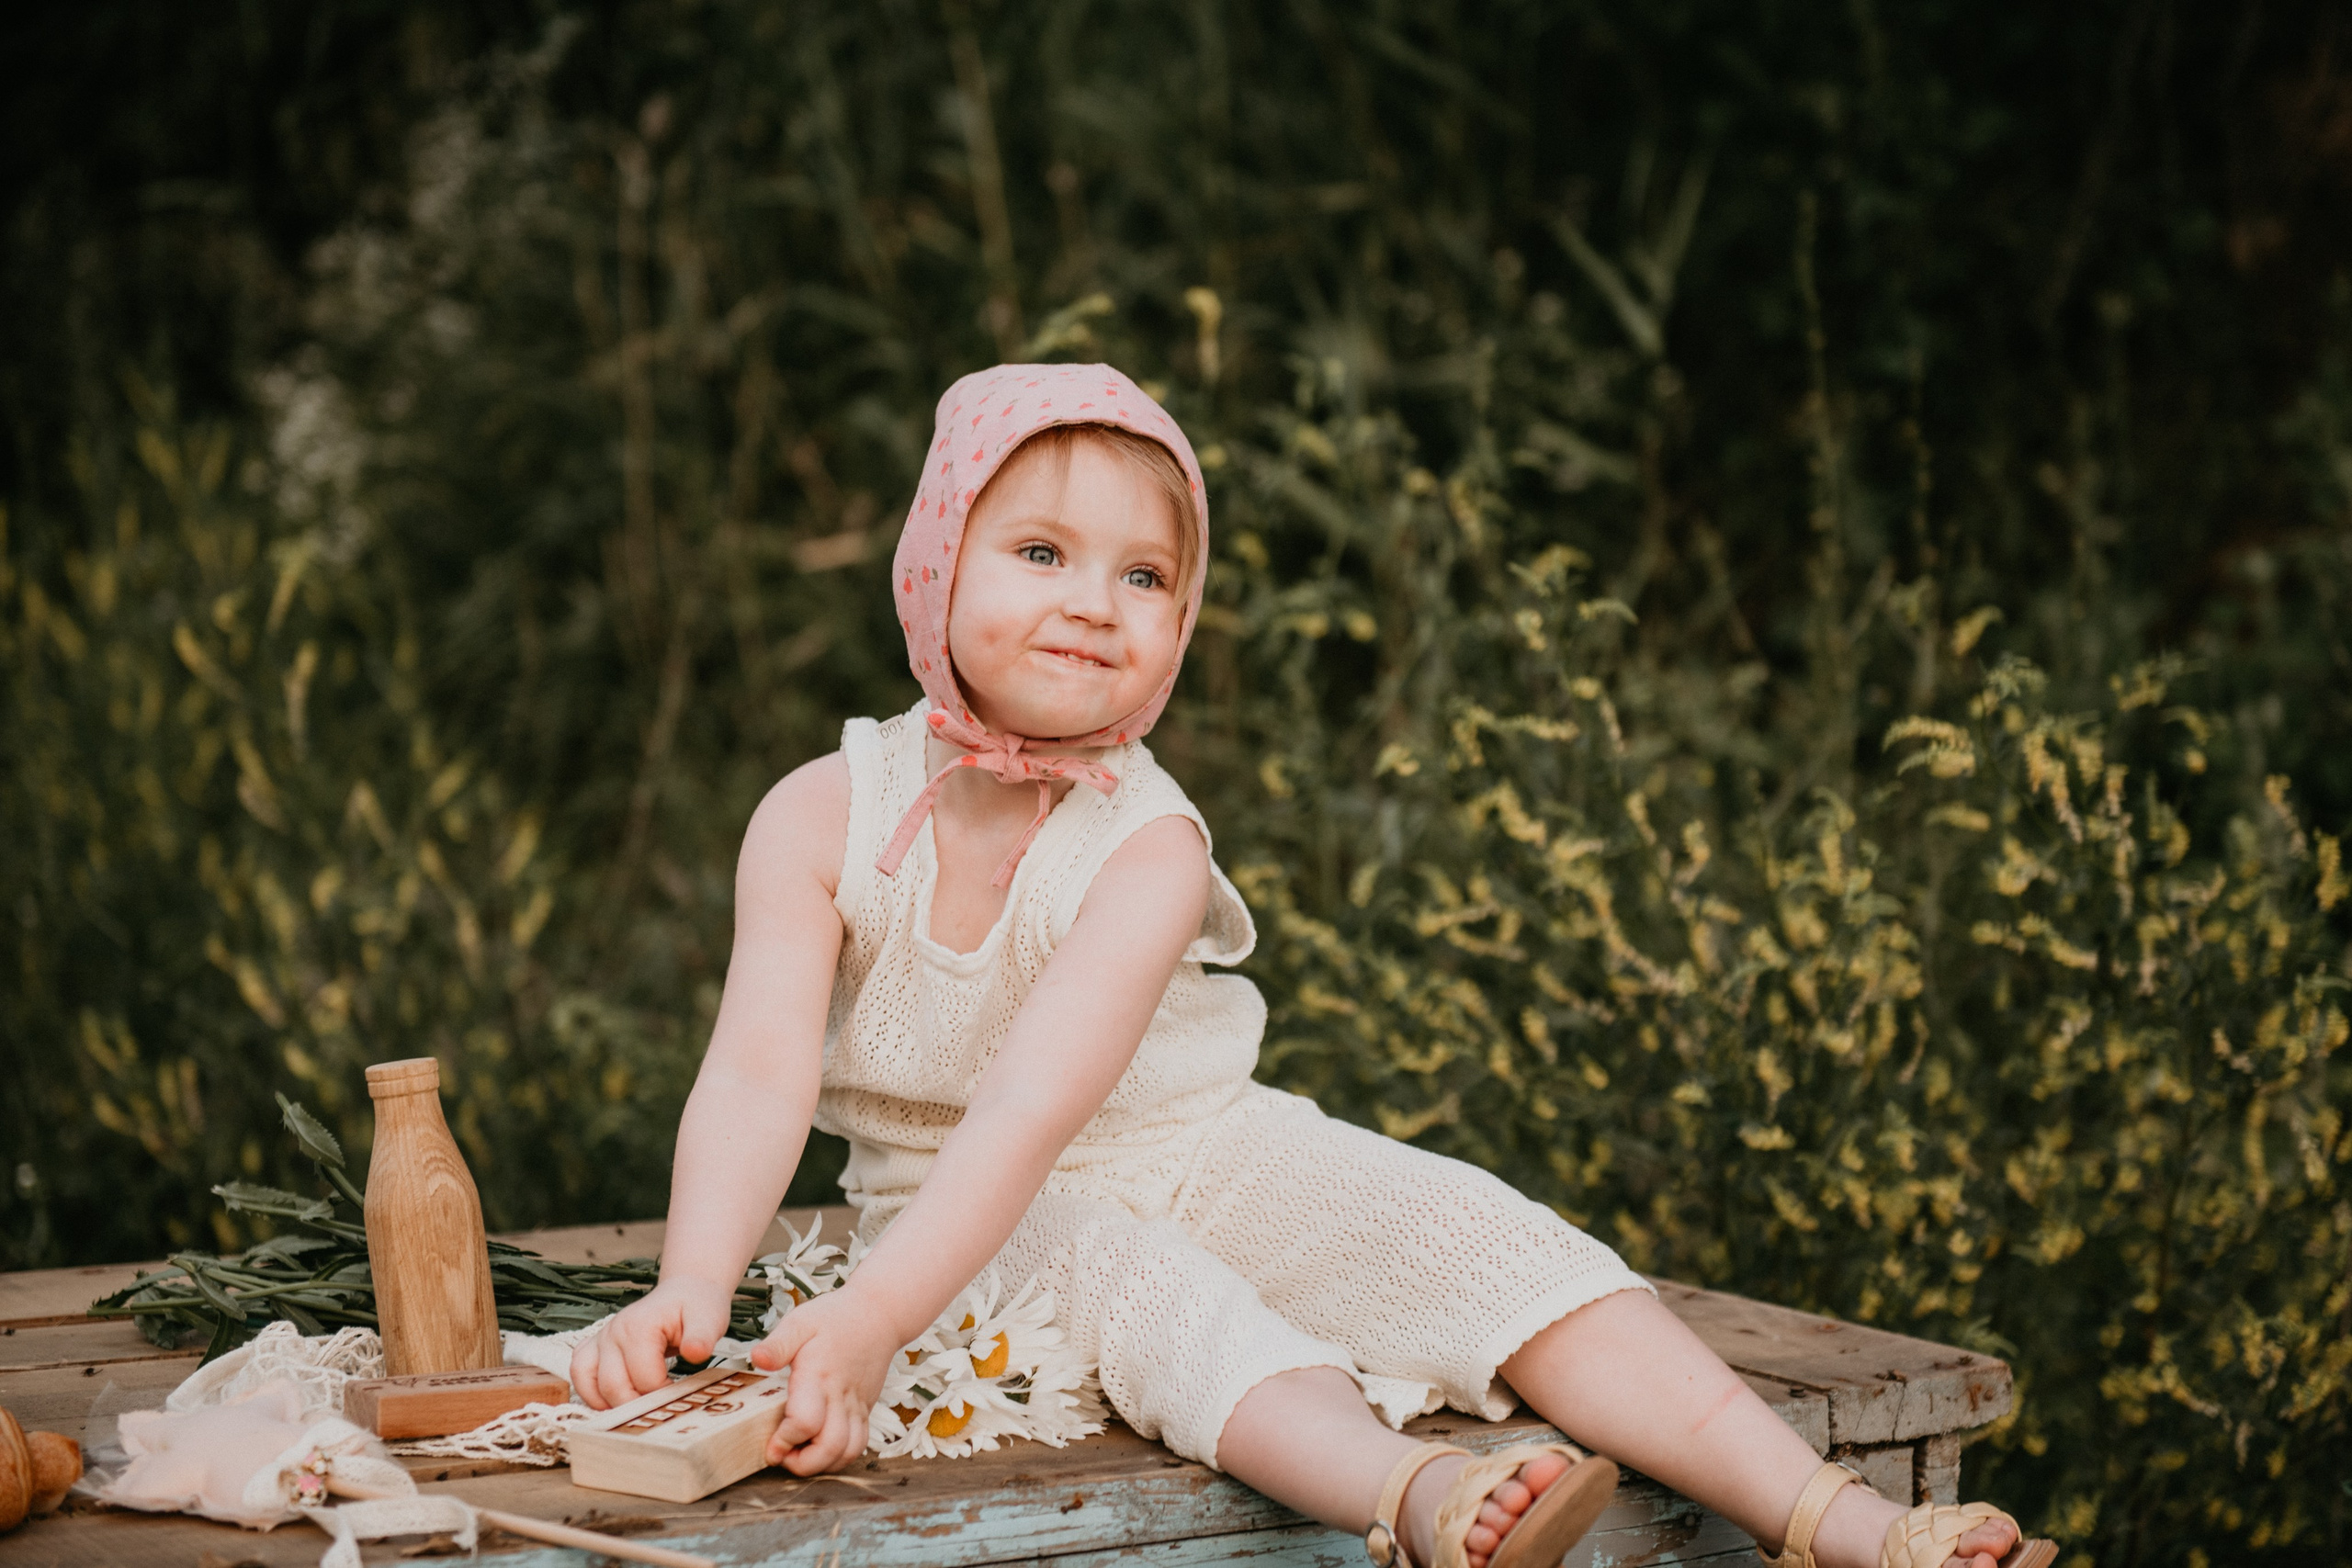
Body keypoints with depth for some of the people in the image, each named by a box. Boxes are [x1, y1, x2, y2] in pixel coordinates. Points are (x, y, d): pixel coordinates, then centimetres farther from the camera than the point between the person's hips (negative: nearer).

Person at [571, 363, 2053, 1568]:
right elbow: (759, 1072, -25)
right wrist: (692, 1294, -44)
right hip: (996, 1228, 0)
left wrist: (867, 1322, -48)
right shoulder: (824, 815, -14)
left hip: (1197, 1156, 1)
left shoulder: (1148, 847, -20)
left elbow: (1032, 1109, -35)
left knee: (1471, 1232, -21)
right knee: (1135, 1280, -34)